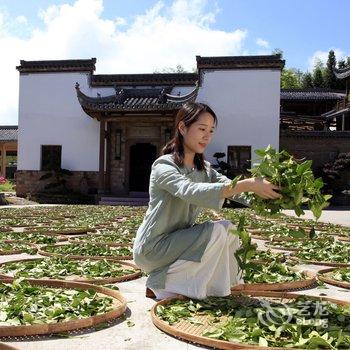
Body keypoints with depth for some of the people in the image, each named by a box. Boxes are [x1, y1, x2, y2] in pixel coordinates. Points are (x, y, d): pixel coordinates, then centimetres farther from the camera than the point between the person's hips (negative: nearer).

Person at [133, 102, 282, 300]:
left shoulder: (204, 169, 7)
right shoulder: (164, 166, -19)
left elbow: (230, 187, -9)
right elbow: (191, 191, -38)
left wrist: (259, 188, -30)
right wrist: (247, 185, -43)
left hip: (178, 239, 8)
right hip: (152, 248, -7)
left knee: (228, 228, -5)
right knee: (216, 231, -19)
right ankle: (159, 285, -10)